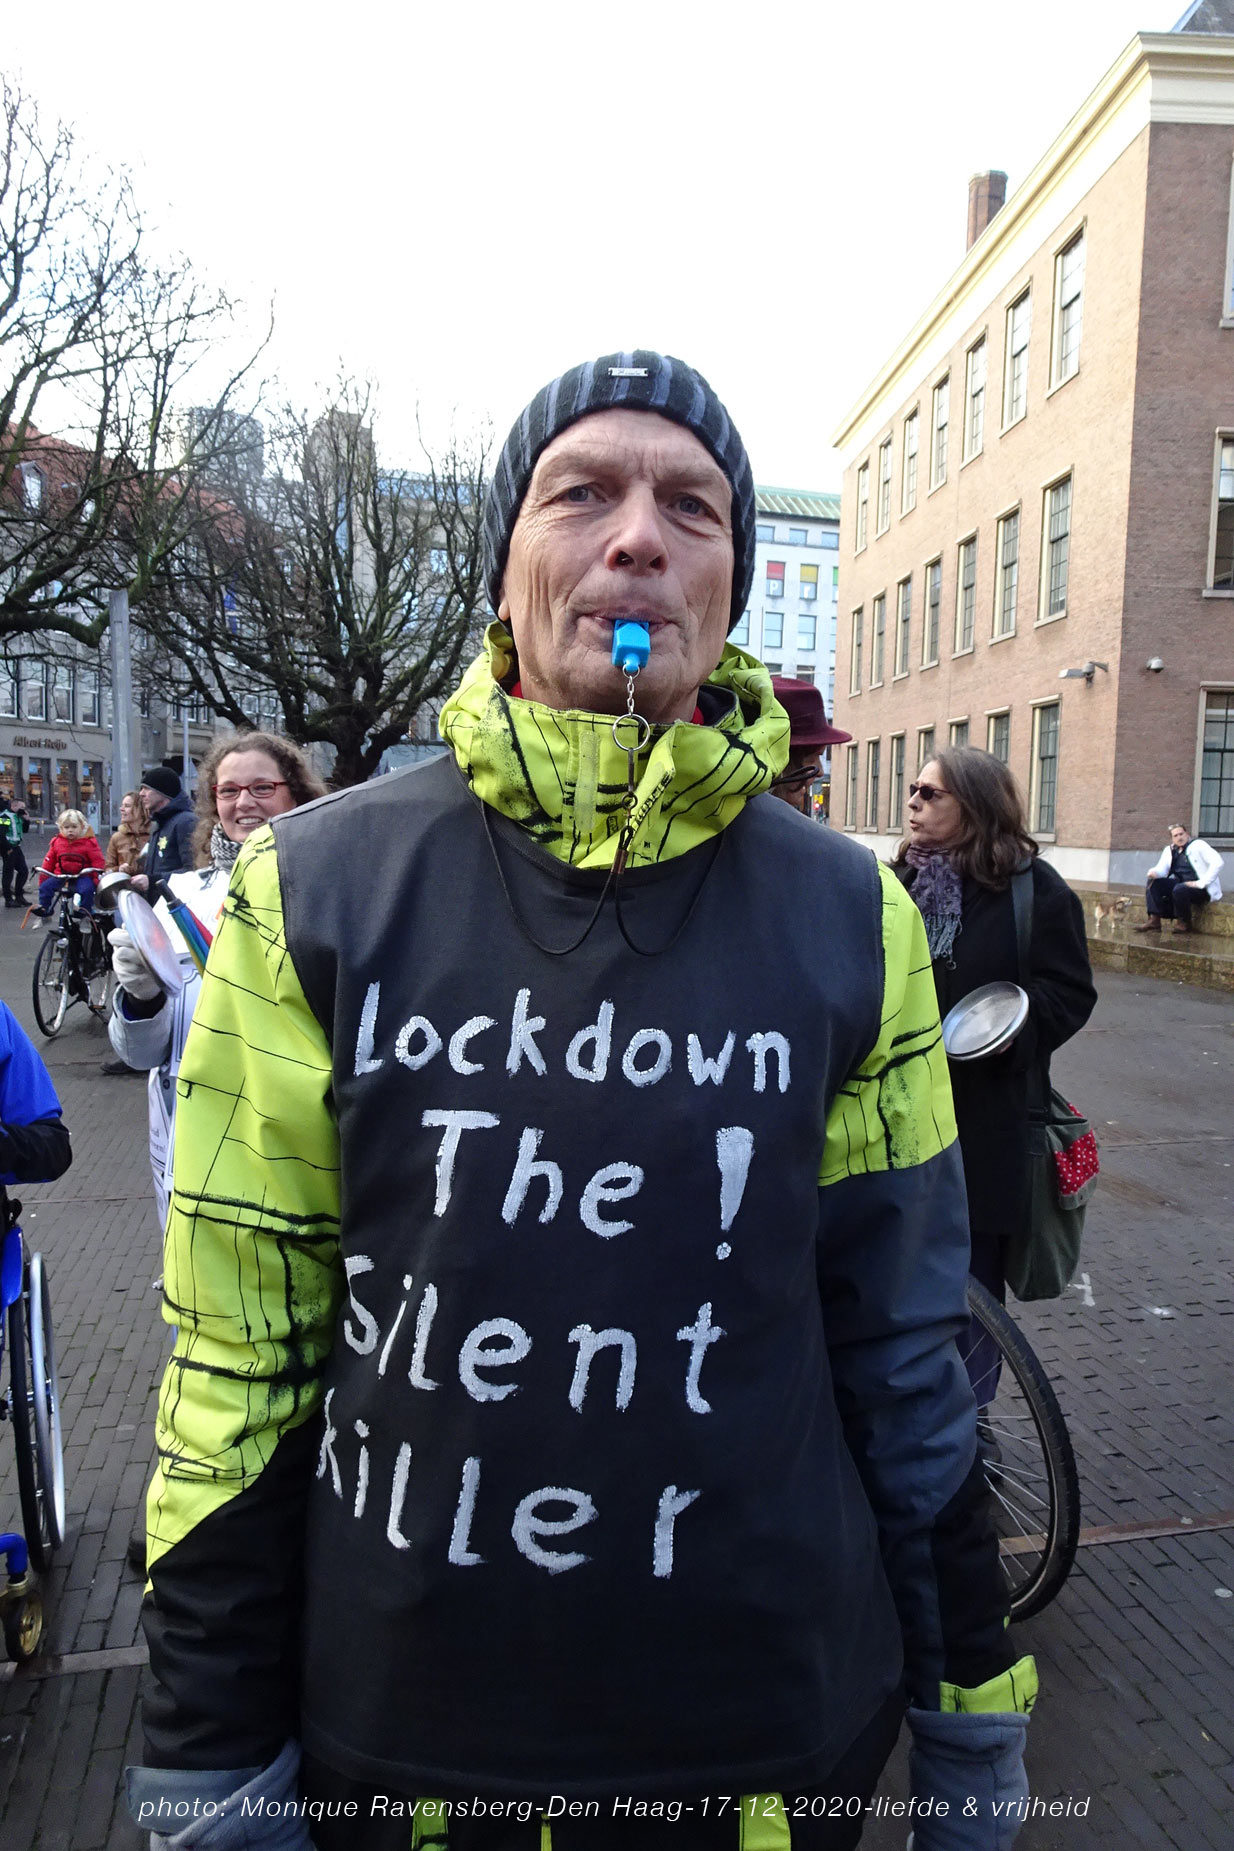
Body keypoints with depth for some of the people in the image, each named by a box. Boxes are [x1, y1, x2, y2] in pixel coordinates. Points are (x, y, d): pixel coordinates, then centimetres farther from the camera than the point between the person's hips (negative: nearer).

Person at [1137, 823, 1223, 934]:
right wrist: (1154, 872, -22)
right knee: (1153, 882, -11)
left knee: (1179, 889, -35)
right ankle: (1154, 920, -19)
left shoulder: (1198, 845, -5)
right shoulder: (1169, 850, 14)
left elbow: (1218, 863, -17)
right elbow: (1162, 869, 5)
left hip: (1202, 890, -6)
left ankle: (1184, 923, -11)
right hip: (1180, 884, 6)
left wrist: (1201, 883, -22)